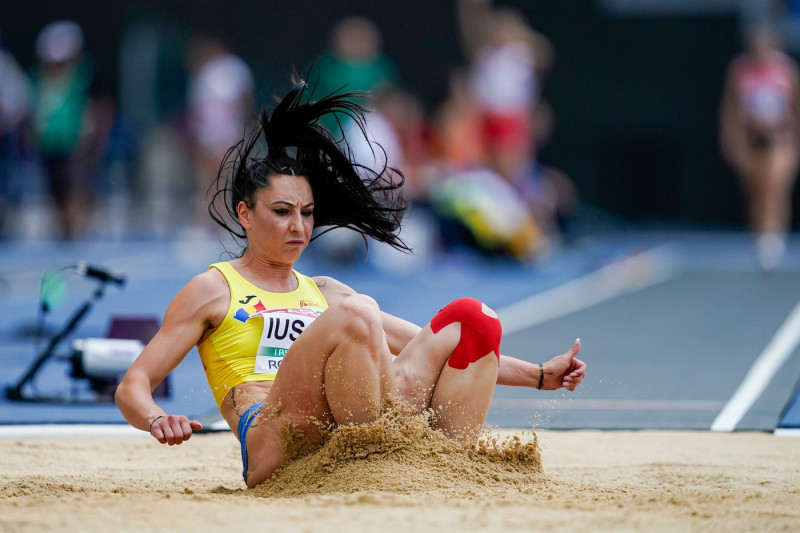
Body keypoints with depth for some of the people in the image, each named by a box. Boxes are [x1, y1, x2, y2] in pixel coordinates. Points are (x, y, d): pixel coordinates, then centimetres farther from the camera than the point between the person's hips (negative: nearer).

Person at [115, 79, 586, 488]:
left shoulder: (325, 293, 30)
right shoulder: (213, 291, 16)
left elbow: (424, 346, 30)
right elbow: (134, 385, 7)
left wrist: (539, 376, 20)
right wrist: (156, 421, -19)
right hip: (274, 449, -6)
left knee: (470, 319, -8)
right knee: (354, 316, -30)